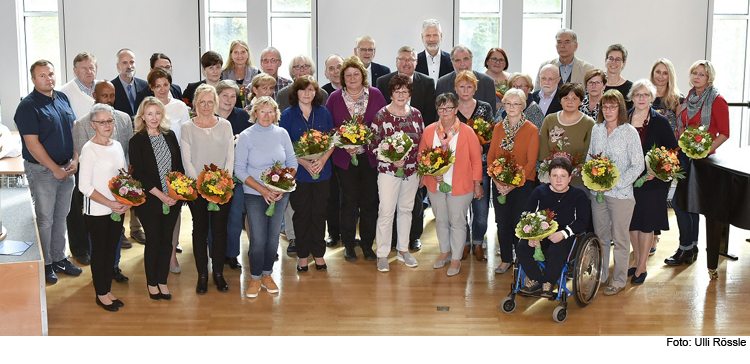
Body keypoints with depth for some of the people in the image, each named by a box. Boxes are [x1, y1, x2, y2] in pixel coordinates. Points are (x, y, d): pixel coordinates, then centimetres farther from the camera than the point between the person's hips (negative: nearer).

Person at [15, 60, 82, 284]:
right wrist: (55, 169, -15)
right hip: (42, 170, -6)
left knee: (61, 216, 15)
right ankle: (45, 264, 15)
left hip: (67, 168, 6)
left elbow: (73, 130, 13)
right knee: (45, 219, 2)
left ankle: (59, 258, 27)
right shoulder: (28, 106, -13)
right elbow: (32, 144, -16)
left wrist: (75, 160, 0)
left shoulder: (62, 99, 8)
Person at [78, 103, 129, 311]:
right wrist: (110, 204, -19)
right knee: (99, 251, 6)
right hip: (96, 211, -6)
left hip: (118, 208, 6)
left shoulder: (117, 146, 7)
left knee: (111, 250, 14)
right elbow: (85, 186, -16)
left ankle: (108, 290, 27)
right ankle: (101, 294, 19)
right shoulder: (89, 149, -13)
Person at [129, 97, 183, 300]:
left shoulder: (170, 136, 6)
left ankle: (162, 281, 20)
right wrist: (161, 196, -14)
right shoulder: (137, 141, -6)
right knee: (153, 240, 4)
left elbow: (179, 166, 8)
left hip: (173, 199, 4)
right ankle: (151, 283, 19)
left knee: (167, 240, 8)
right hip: (150, 200, -3)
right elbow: (138, 174, -10)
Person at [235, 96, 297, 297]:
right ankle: (255, 278, 16)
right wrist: (262, 189, -15)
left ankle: (267, 275, 27)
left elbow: (292, 163, 6)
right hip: (254, 195, -2)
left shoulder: (282, 133, 1)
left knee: (273, 236, 9)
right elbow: (239, 169, -7)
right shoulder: (246, 136, -6)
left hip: (280, 195, 3)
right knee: (258, 238, -3)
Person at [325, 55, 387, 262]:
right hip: (345, 158, -1)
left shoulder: (375, 95, 4)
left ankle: (367, 244, 18)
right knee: (349, 200, 4)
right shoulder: (334, 98, 2)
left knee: (369, 200, 5)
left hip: (370, 156, 1)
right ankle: (348, 245, 17)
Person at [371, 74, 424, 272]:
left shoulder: (416, 114, 5)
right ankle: (382, 254, 8)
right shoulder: (381, 115, -7)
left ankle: (403, 250, 27)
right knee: (386, 212, -3)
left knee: (406, 209, 14)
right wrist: (391, 159, -19)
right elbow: (373, 144, -7)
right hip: (388, 170, -4)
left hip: (412, 170, 4)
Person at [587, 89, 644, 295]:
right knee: (600, 234, 13)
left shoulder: (630, 132, -7)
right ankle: (601, 276, 27)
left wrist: (616, 183, -15)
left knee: (619, 238, 4)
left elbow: (638, 166, -8)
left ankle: (619, 280, 16)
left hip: (621, 193, -5)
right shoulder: (596, 130, 7)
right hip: (597, 191, 5)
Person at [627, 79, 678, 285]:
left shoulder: (660, 122, -3)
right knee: (632, 223, 11)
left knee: (646, 224, 3)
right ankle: (636, 261, 28)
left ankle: (642, 267, 14)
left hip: (652, 182, -3)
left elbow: (673, 151, -1)